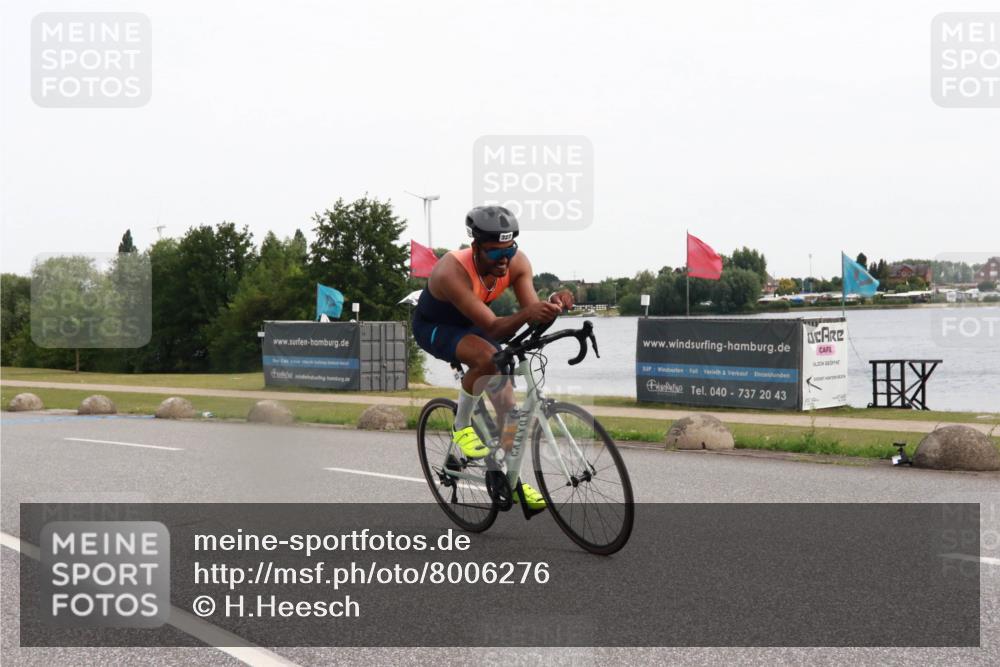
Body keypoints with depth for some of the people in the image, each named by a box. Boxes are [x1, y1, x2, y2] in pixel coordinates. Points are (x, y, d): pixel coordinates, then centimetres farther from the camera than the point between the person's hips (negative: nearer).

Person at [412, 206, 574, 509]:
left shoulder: (516, 262, -23)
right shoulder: (451, 272, -39)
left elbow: (532, 310, -26)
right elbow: (492, 327, -42)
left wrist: (552, 304, -49)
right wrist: (526, 313, -60)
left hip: (470, 324, 6)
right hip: (434, 327, -6)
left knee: (504, 395, -3)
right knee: (487, 357, -35)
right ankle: (462, 426, -10)